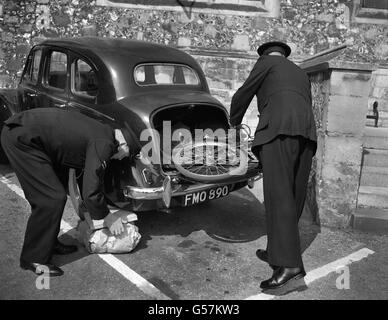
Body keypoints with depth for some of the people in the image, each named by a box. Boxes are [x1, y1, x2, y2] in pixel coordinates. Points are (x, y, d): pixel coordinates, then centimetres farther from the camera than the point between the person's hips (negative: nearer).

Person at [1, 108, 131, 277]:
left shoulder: (103, 132, 11)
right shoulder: (103, 144, -17)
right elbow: (91, 192, -18)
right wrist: (107, 217, -1)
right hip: (21, 137, -10)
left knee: (55, 194, 16)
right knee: (52, 199, -8)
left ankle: (49, 243, 30)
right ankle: (34, 259, 4)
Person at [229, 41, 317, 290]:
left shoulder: (266, 62, 17)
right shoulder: (301, 74, 35)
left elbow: (242, 96, 17)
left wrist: (234, 122, 36)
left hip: (278, 130, -7)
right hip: (307, 135, 7)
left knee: (279, 197, -15)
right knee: (293, 197, 10)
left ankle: (289, 263, -23)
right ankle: (277, 251, 19)